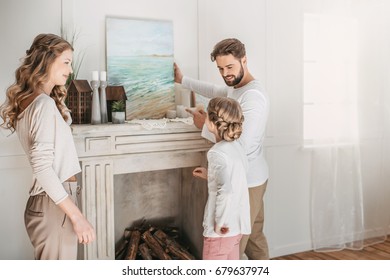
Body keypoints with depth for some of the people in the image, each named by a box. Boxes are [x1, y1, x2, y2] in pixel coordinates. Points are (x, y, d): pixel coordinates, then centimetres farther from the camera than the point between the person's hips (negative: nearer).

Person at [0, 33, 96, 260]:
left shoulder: (27, 101, 13)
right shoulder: (45, 104, -16)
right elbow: (42, 166, -25)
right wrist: (77, 216, -25)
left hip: (49, 202, 10)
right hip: (54, 206, -10)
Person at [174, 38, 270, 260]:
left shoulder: (253, 96, -23)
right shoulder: (235, 88, 9)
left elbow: (241, 146, -28)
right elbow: (214, 91, 31)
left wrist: (206, 126, -17)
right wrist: (182, 80, 31)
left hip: (247, 182, -10)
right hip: (251, 179, 10)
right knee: (254, 238, 18)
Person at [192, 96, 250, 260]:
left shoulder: (216, 153, -20)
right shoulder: (236, 147, 6)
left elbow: (226, 190, -31)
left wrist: (220, 222, -22)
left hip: (222, 228, -8)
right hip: (237, 224, 8)